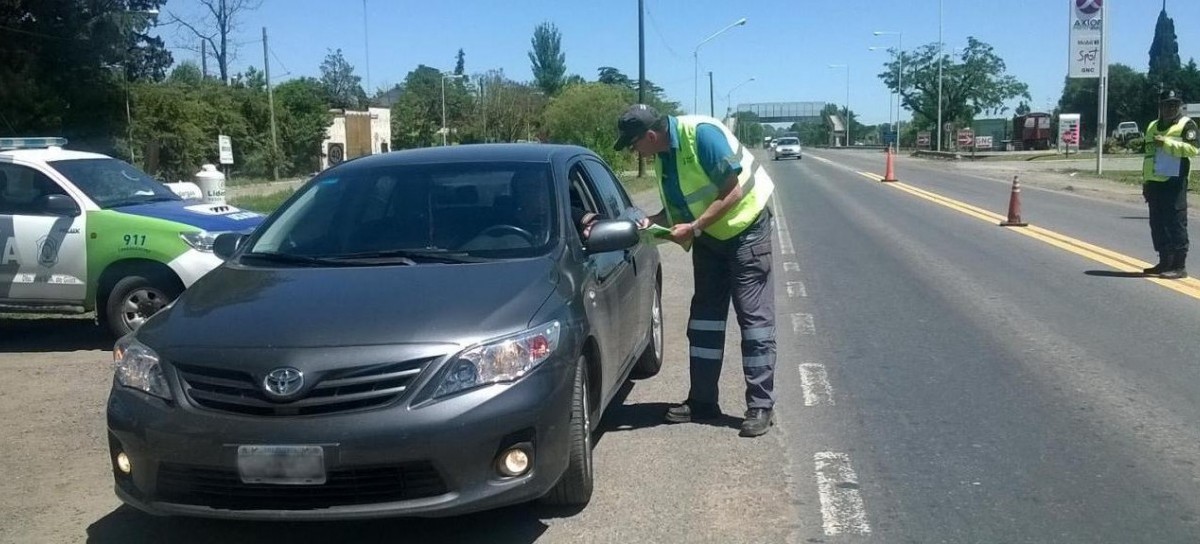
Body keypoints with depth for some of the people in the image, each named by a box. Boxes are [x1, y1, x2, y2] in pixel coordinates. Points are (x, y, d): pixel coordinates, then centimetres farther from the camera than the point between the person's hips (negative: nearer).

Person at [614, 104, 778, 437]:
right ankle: (702, 401, 17)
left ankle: (761, 406, 0)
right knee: (704, 318, 9)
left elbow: (733, 192, -25)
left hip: (745, 227, -8)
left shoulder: (703, 134, -24)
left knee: (754, 317, -6)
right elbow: (680, 205, 7)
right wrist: (654, 220, -11)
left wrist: (693, 228, -25)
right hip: (708, 235, 8)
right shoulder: (664, 153, -1)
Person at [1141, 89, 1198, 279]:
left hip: (1174, 182, -7)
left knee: (1176, 224, -8)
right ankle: (1165, 262, 19)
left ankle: (1179, 266, -6)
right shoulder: (1152, 127, 20)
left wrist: (1166, 142, -20)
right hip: (1154, 183, 7)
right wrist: (1145, 182, 20)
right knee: (1157, 224, 10)